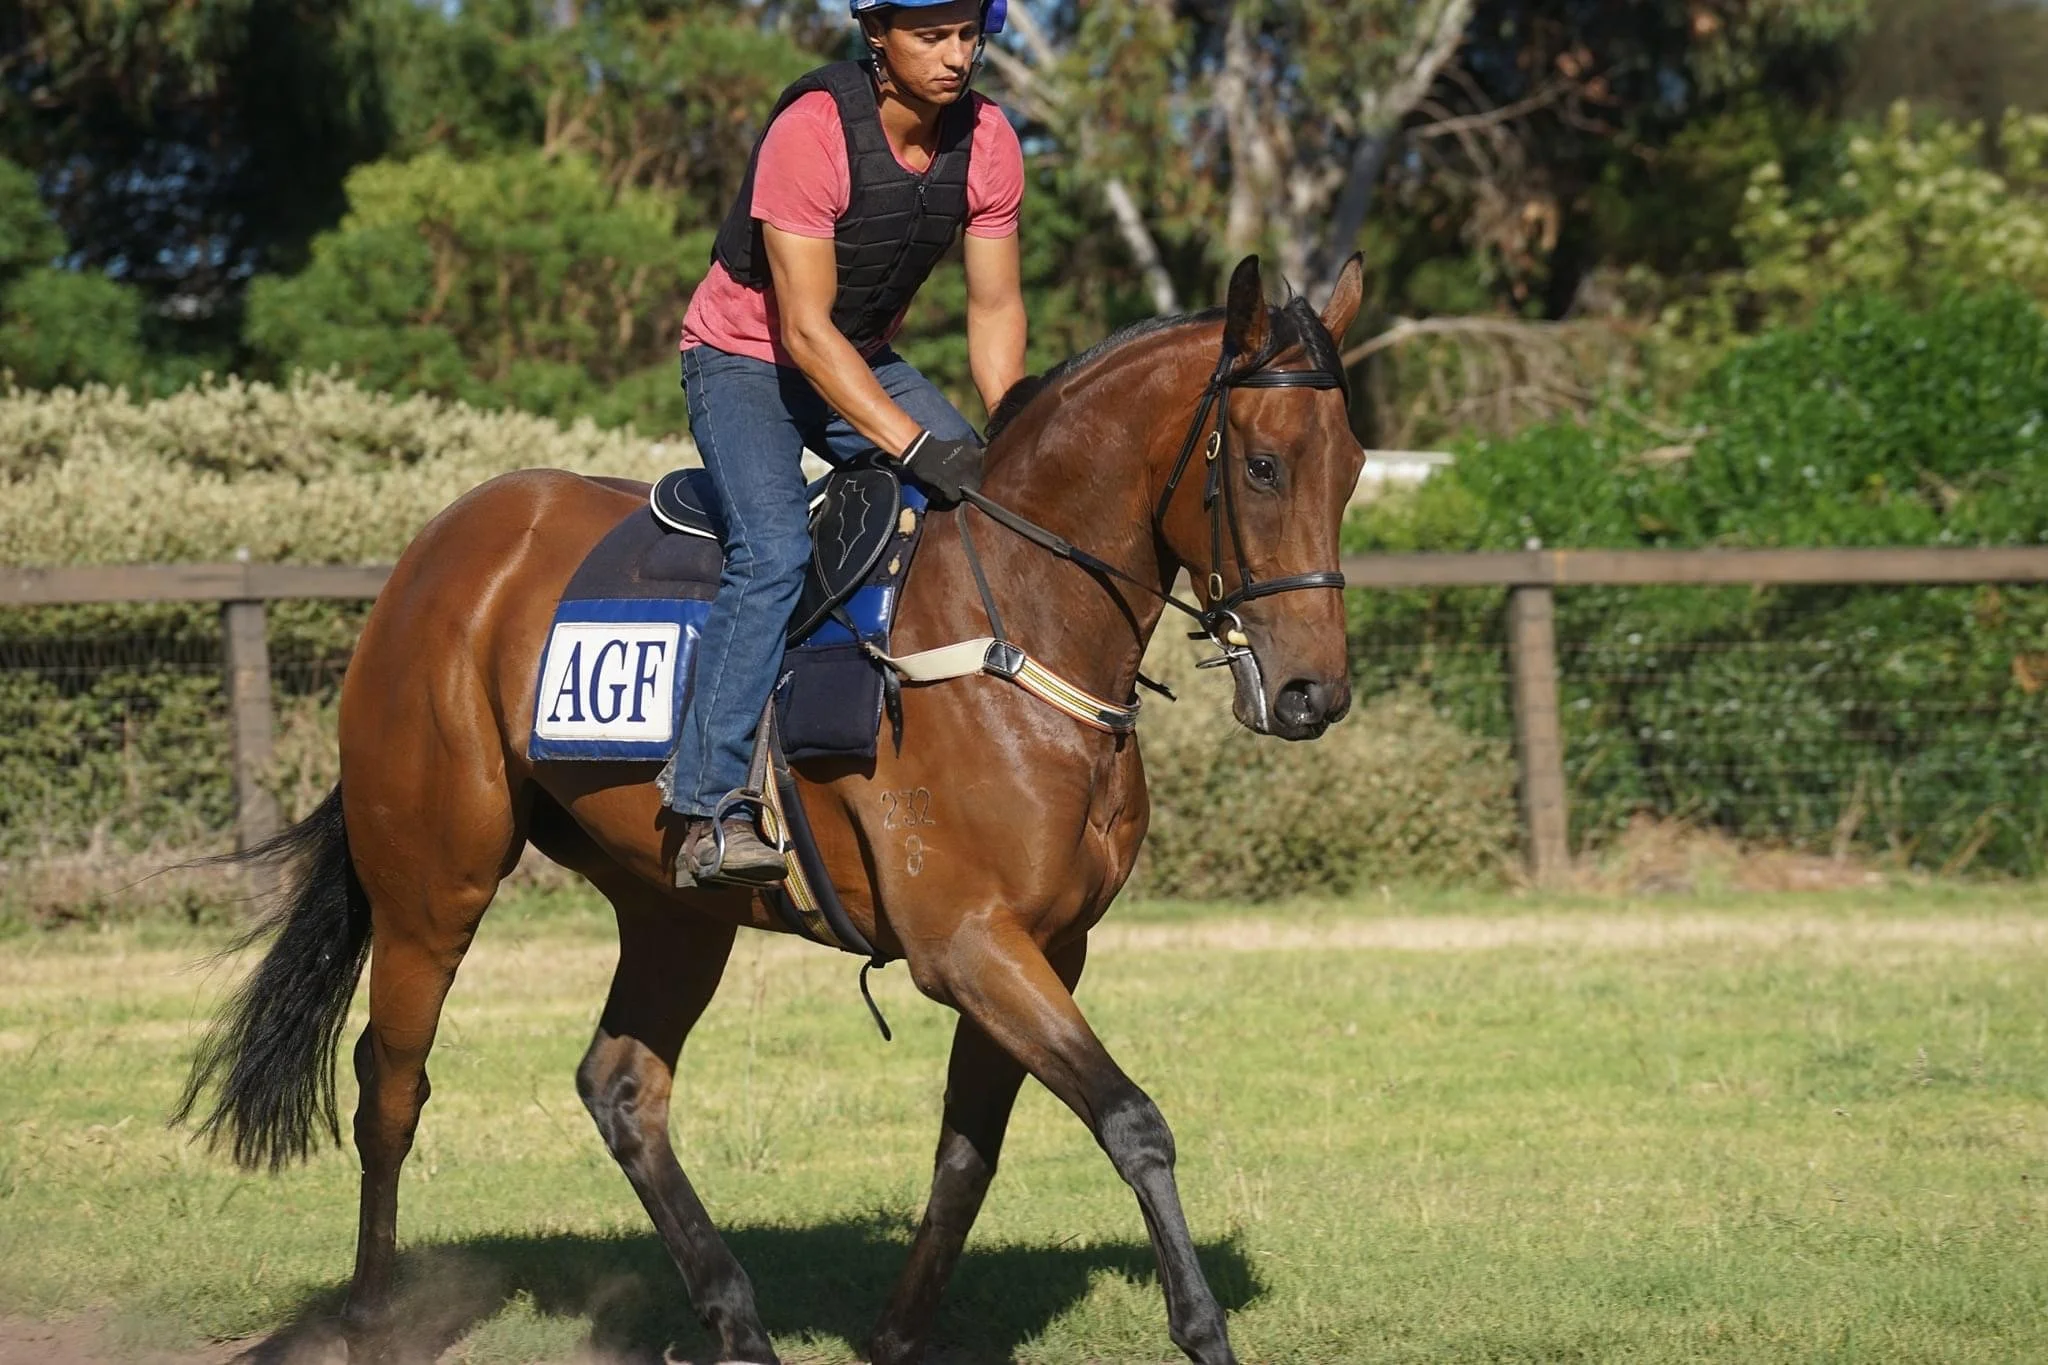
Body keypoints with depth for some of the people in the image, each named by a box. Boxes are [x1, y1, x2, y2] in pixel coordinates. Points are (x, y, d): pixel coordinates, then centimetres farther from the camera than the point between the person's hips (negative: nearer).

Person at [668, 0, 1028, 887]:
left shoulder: (987, 142, -8)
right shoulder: (811, 132, -27)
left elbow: (994, 309, -1)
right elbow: (805, 330, -30)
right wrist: (918, 448, -36)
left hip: (869, 363, 7)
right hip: (746, 358, -7)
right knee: (774, 552, -28)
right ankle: (709, 813, -32)